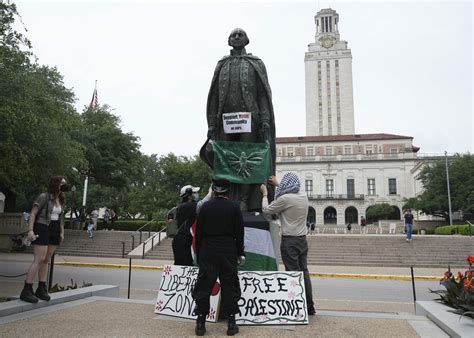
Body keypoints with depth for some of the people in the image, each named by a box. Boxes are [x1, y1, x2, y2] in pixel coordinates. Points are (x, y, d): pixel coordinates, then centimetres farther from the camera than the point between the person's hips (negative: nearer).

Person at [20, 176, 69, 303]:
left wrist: (62, 232, 11)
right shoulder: (44, 197, -8)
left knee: (46, 260, 9)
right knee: (39, 260, -11)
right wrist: (30, 230, -18)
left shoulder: (61, 200, 12)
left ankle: (41, 289, 15)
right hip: (42, 228, -7)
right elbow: (33, 213, -11)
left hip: (54, 231, 7)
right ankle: (26, 291, -5)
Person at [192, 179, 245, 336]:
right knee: (229, 286, 7)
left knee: (204, 285, 6)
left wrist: (198, 253, 11)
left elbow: (198, 233, 3)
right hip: (228, 252, 0)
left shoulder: (205, 207, 1)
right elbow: (239, 232, 0)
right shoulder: (234, 207, -1)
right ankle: (231, 323, 10)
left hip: (207, 252, 1)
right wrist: (240, 253, 8)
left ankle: (200, 323, 9)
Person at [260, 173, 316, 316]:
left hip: (289, 241, -7)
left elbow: (266, 211, -3)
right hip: (303, 239, 7)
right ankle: (310, 307, 20)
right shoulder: (304, 196, 5)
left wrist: (265, 194, 11)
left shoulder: (285, 199, -16)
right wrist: (277, 184, 37)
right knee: (304, 272, 13)